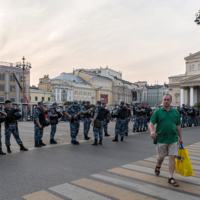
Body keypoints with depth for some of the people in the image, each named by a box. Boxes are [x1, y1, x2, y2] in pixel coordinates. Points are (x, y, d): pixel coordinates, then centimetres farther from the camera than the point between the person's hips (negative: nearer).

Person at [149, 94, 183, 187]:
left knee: (172, 157, -2)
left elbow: (178, 126, 12)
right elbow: (151, 123, -4)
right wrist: (152, 131, -24)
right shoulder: (157, 112, 0)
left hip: (173, 138, 2)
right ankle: (158, 166, 44)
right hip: (161, 139, -1)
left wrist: (180, 137, 12)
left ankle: (170, 177, 7)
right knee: (161, 157, 11)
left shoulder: (175, 112, 8)